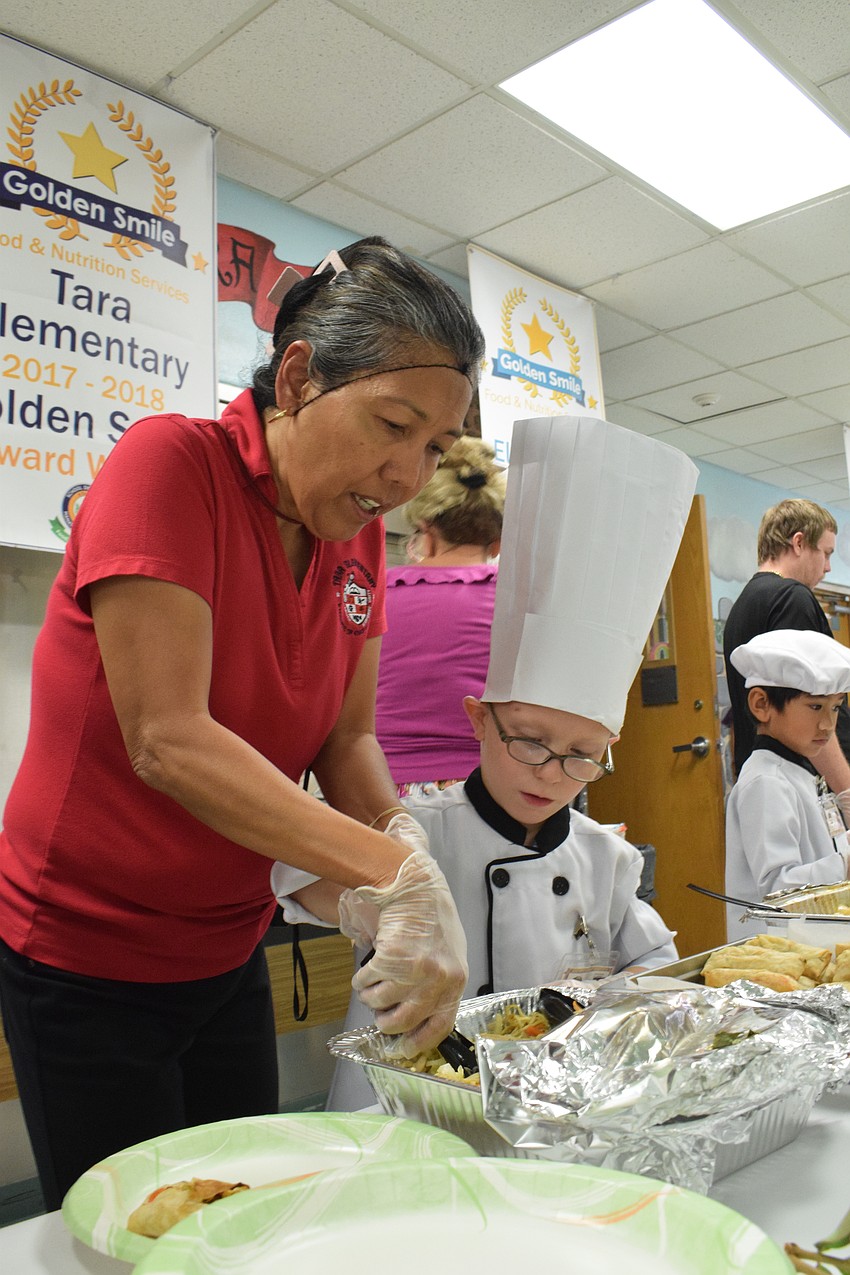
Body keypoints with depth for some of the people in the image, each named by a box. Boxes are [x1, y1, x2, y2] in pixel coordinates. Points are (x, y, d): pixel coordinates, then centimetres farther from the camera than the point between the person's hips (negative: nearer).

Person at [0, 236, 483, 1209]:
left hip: (227, 957, 6)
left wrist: (402, 848, -22)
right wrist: (398, 873, -33)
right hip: (83, 958, -6)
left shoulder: (359, 536, -1)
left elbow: (347, 739, -1)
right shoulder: (169, 463, -20)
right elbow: (168, 740, -28)